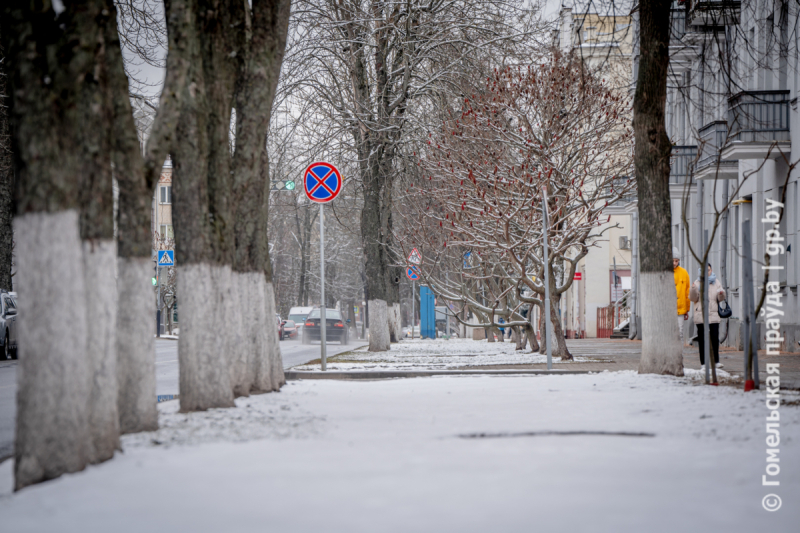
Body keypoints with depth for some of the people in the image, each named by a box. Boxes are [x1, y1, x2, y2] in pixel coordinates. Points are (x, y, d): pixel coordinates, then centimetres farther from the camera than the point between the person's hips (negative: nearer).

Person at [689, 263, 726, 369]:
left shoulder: (716, 282, 12)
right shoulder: (697, 283, 5)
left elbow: (720, 299, 11)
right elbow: (693, 298, 0)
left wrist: (721, 293, -11)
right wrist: (693, 290, -18)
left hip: (713, 314, 1)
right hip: (700, 315, -1)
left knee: (715, 337, -4)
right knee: (702, 339, -1)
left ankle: (716, 361, 4)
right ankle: (703, 363, 3)